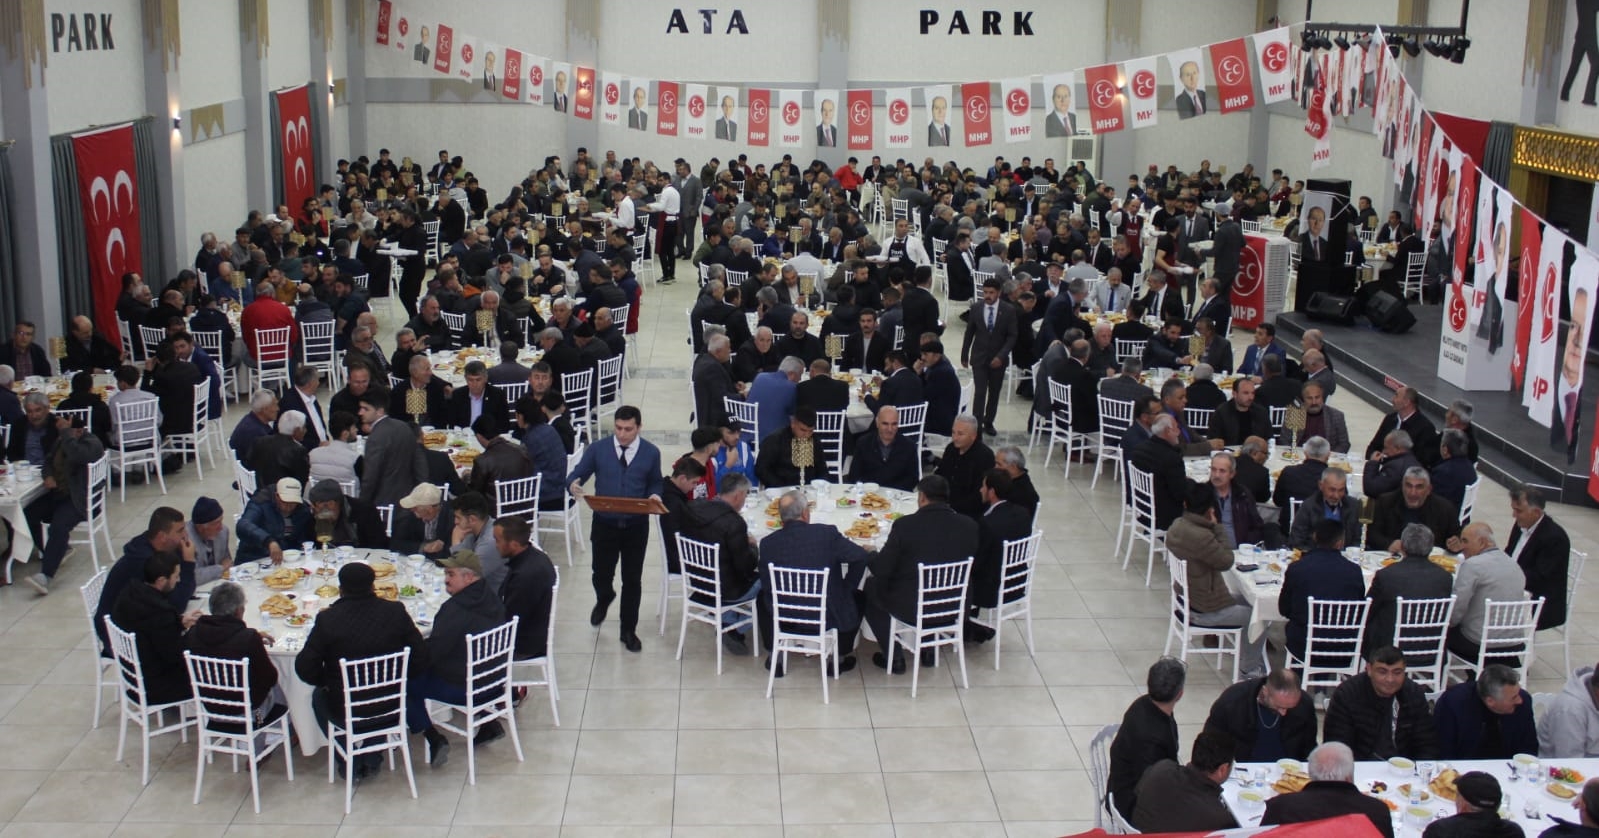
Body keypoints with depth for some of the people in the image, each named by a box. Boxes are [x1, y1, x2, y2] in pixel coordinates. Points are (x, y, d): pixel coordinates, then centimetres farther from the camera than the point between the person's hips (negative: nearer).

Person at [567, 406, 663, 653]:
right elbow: (577, 475, -1)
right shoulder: (597, 449, -4)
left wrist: (654, 495, -14)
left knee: (632, 580, 7)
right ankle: (604, 599, 50)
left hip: (636, 526, 0)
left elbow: (655, 483, 9)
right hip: (604, 523, 0)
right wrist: (573, 485, -25)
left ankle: (628, 631, 24)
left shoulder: (651, 453, -2)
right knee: (602, 575, 12)